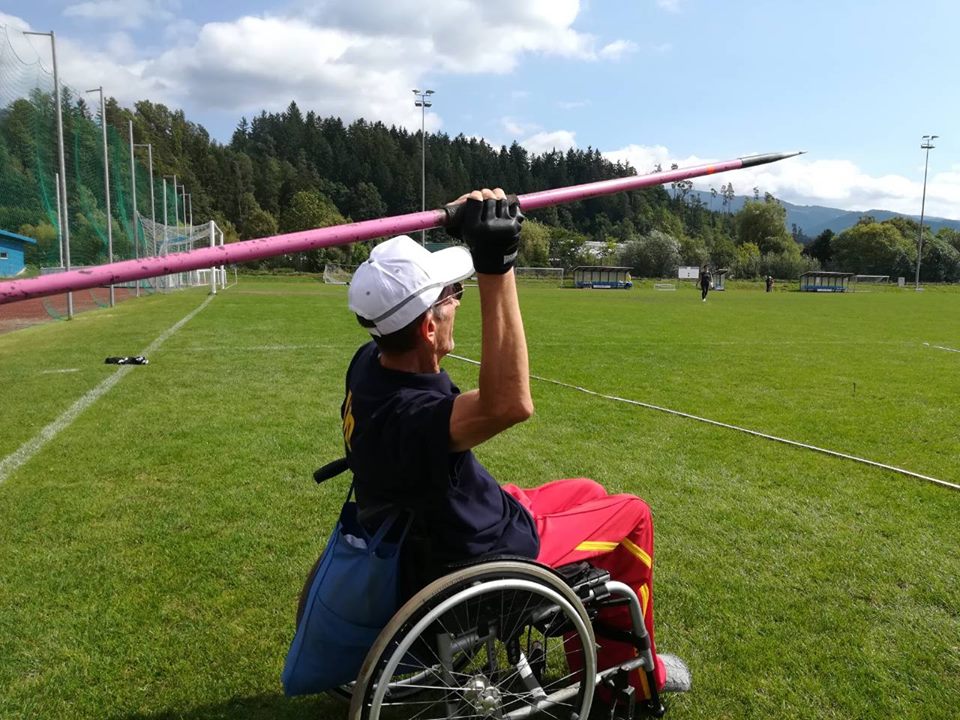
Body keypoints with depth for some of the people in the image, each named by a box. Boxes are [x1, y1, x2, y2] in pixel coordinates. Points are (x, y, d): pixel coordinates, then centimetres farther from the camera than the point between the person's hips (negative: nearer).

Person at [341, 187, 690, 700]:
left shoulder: (371, 363, -14)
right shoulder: (405, 416, -41)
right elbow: (509, 405, -59)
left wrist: (471, 229, 0)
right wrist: (495, 269, -58)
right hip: (481, 560, -8)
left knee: (586, 493, 26)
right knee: (630, 514, 9)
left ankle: (591, 661, 43)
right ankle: (634, 677, 31)